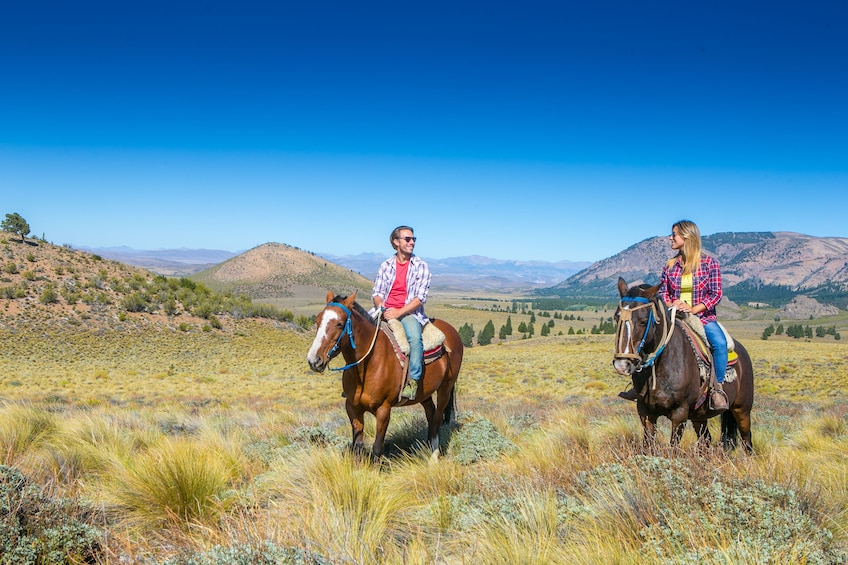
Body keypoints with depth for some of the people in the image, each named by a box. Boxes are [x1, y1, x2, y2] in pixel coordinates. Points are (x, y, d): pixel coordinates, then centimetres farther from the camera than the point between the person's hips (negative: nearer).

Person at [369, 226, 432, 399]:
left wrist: (398, 313, -19)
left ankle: (413, 381, -26)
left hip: (409, 312, -4)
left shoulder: (421, 265, 0)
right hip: (385, 311, 4)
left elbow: (420, 298, -7)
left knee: (414, 336, -35)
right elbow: (376, 293, 11)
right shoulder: (386, 265, 10)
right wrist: (380, 305, -13)